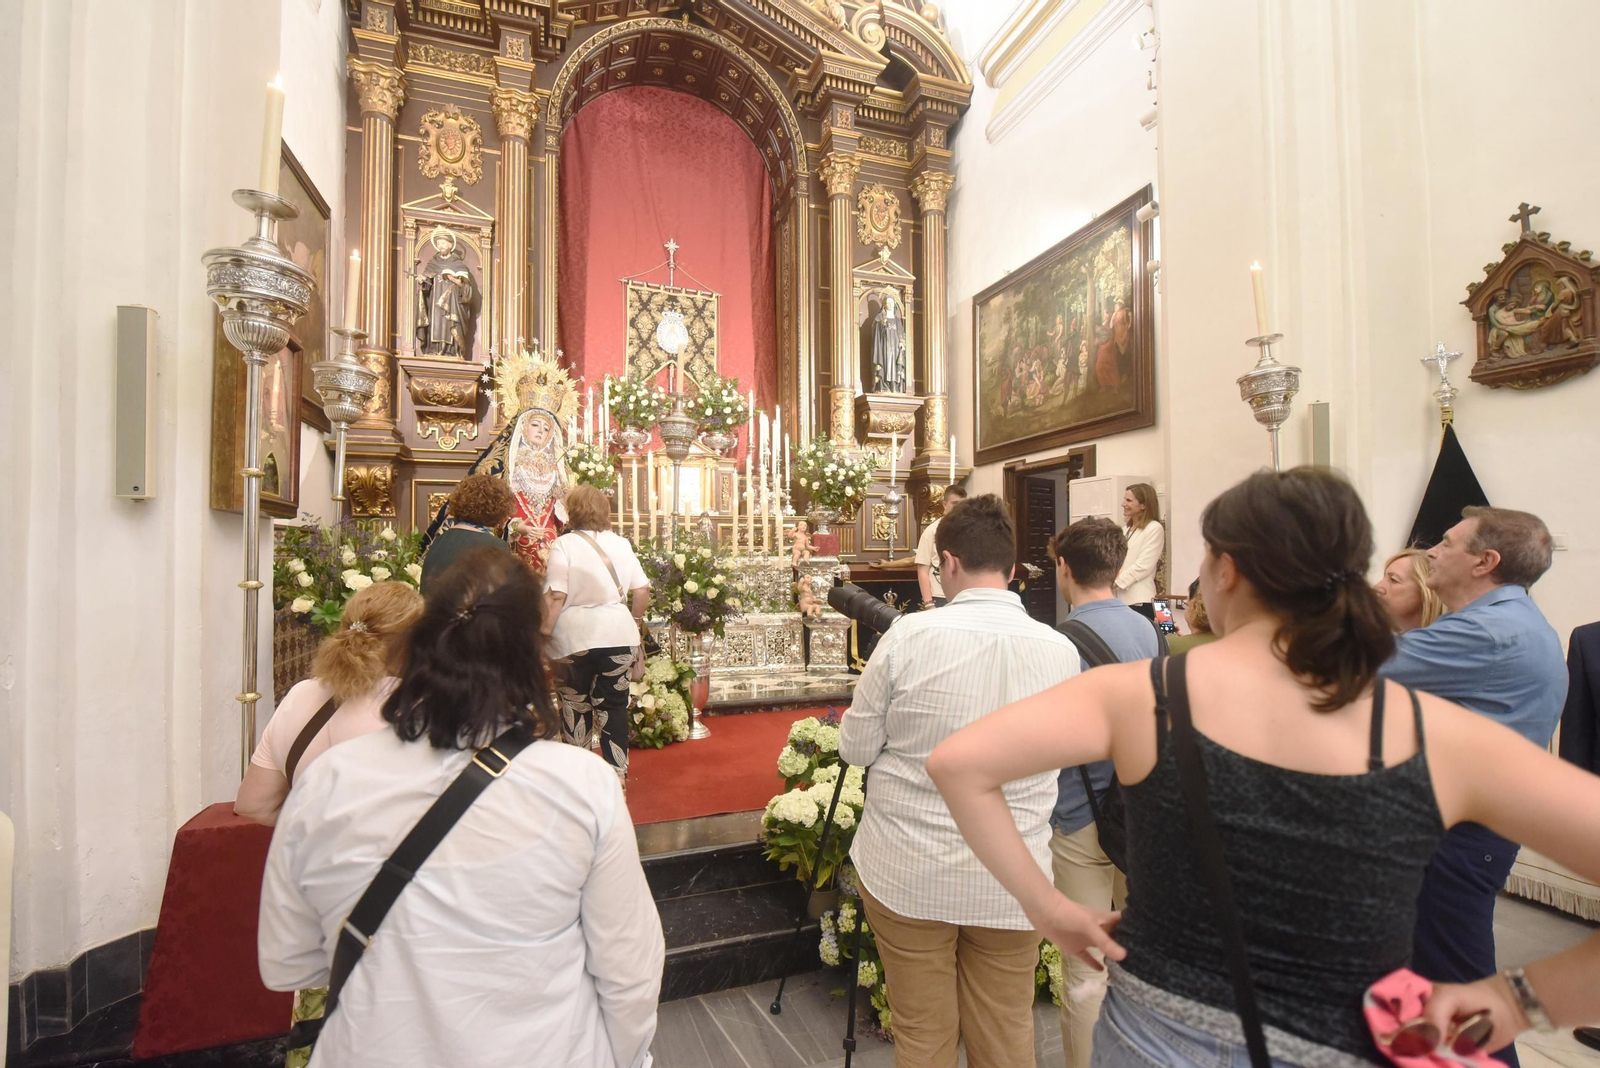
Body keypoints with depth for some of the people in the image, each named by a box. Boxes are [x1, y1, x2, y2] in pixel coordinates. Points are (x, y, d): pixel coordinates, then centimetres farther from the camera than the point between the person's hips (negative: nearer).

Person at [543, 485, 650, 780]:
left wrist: (544, 632, -7)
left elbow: (556, 596, -15)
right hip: (618, 635, 3)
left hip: (574, 638, -3)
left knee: (575, 706, 14)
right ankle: (617, 775, 13)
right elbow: (642, 590, 6)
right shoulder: (621, 543, 6)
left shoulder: (564, 544, -7)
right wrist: (636, 620, 20)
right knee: (614, 706, 10)